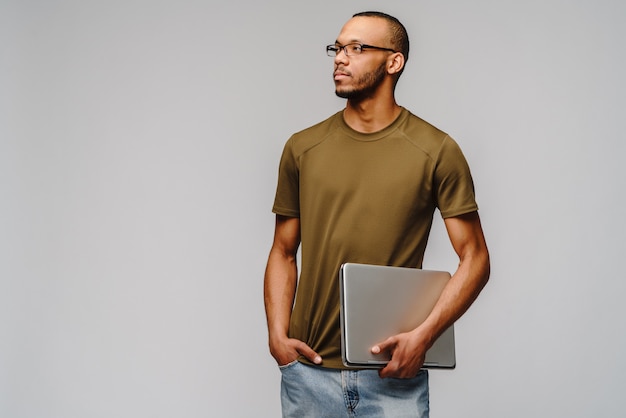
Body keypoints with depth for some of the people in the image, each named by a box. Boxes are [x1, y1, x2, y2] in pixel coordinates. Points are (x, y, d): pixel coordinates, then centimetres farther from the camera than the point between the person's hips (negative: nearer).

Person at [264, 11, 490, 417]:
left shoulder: (436, 151, -2)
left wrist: (424, 335, -13)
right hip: (310, 369, 3)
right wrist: (277, 332, -2)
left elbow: (475, 258, -1)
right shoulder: (302, 148, 7)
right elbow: (284, 253, 12)